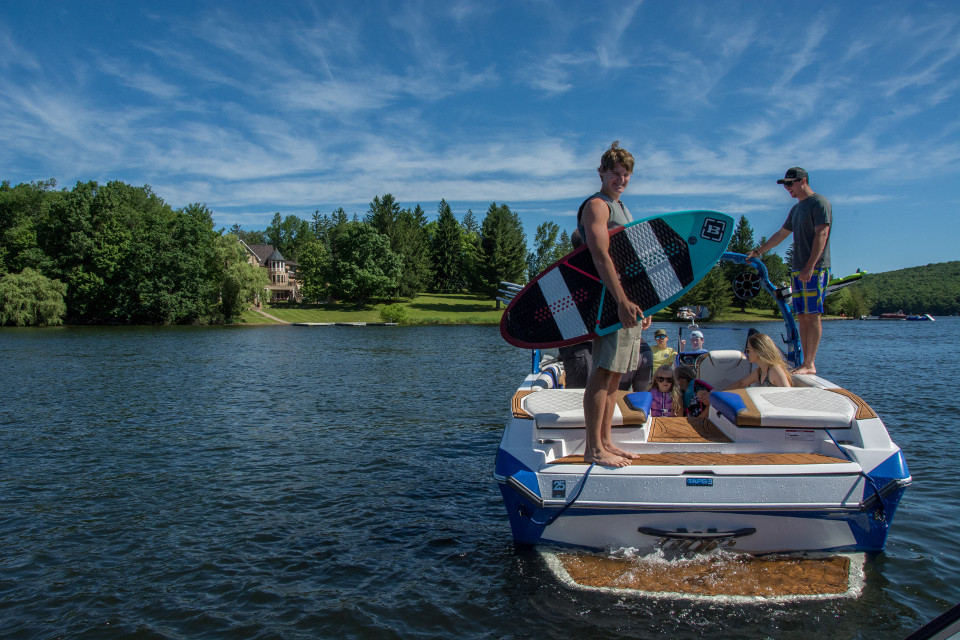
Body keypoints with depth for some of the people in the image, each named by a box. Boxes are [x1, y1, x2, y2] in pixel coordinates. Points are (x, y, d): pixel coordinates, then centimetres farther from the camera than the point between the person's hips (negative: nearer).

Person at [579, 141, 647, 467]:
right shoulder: (596, 205, -7)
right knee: (603, 372, -9)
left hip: (627, 301, 9)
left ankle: (605, 441, 16)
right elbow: (601, 256, -21)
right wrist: (622, 301, -29)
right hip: (609, 302, -9)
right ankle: (593, 448, -5)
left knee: (614, 375, 10)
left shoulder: (621, 208, 23)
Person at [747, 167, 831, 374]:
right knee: (802, 317, 5)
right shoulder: (796, 209, 21)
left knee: (812, 316, -10)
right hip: (798, 269, 9)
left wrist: (810, 267, -21)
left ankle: (809, 364, -10)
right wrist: (758, 252, 36)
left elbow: (821, 235, -14)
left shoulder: (819, 203, -5)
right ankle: (807, 363, 8)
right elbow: (781, 235, 32)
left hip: (815, 269, -9)